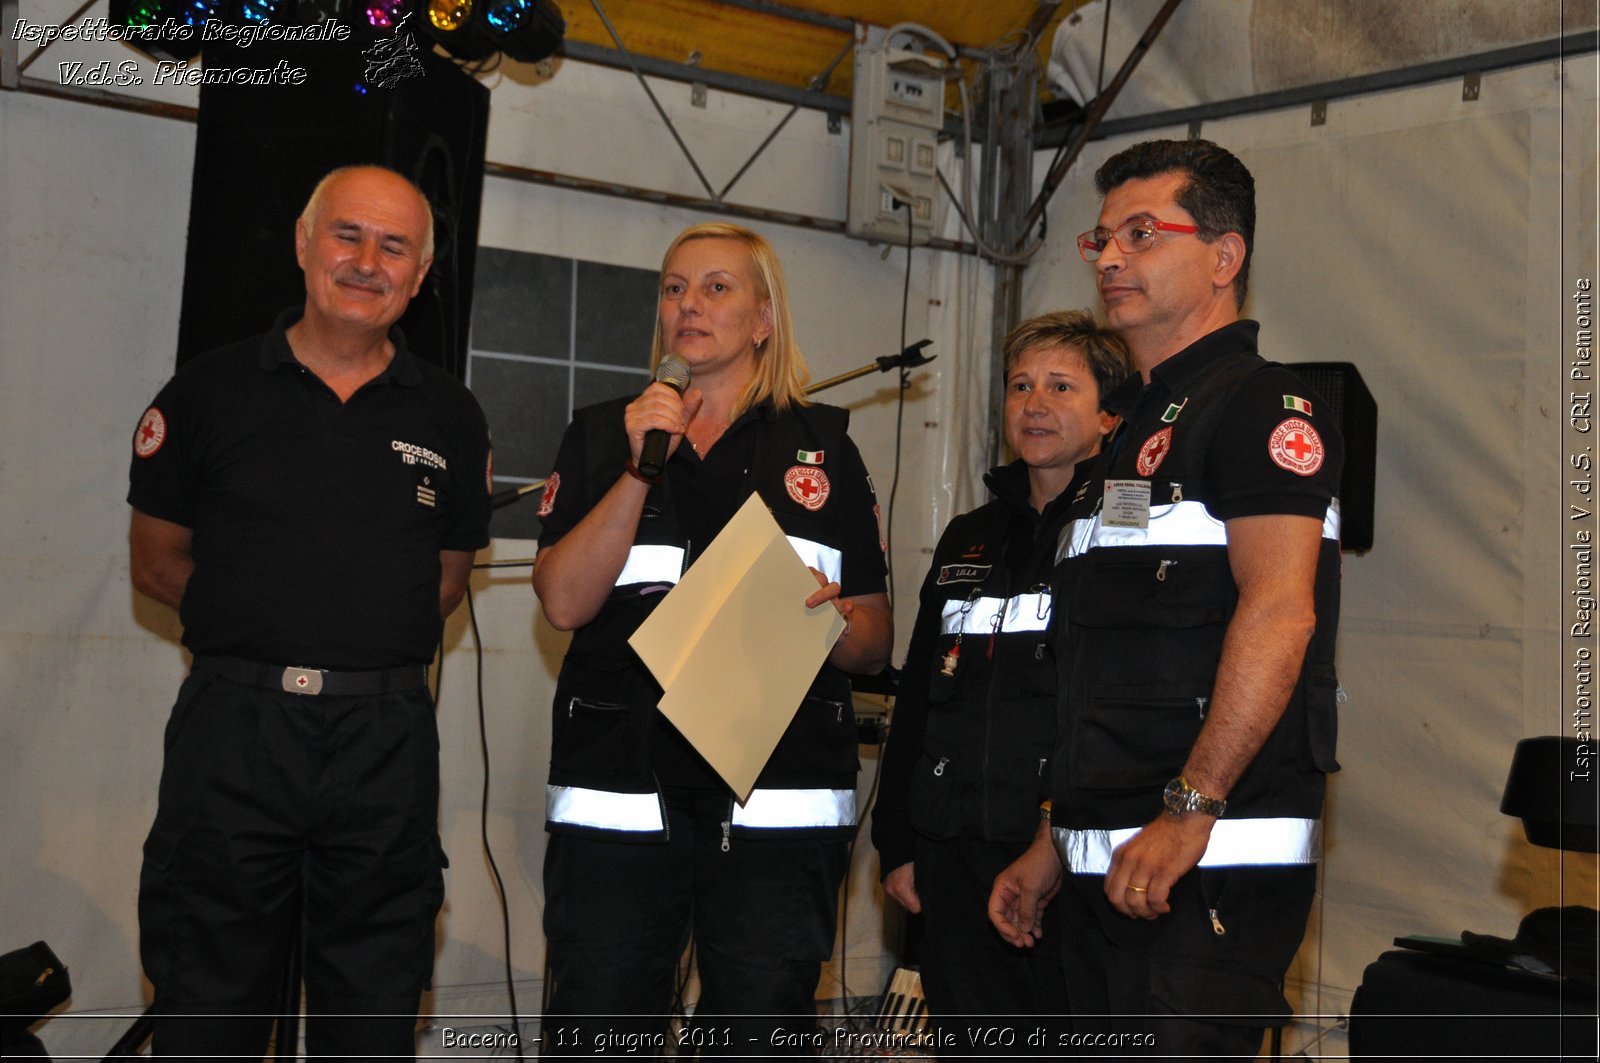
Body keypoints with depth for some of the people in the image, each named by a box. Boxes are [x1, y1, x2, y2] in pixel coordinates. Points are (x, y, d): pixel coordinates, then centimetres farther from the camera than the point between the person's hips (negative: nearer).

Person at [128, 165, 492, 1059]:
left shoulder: (450, 415, 9)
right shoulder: (209, 392, 4)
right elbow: (157, 558, 9)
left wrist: (371, 648, 4)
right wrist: (274, 632, 2)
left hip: (385, 741, 1)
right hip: (234, 727, -1)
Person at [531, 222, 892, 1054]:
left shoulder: (823, 447, 13)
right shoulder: (602, 436, 14)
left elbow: (875, 640, 13)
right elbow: (565, 602, 1)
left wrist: (833, 621, -10)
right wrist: (640, 468, -7)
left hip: (779, 795, 0)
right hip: (620, 790, 1)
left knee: (763, 1028, -1)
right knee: (594, 1028, 0)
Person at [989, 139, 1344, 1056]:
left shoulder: (1261, 402, -6)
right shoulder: (1136, 428, 22)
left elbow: (1278, 611, -19)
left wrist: (1187, 812, -24)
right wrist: (1058, 845, 19)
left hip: (1215, 866, -9)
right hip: (1108, 867, 9)